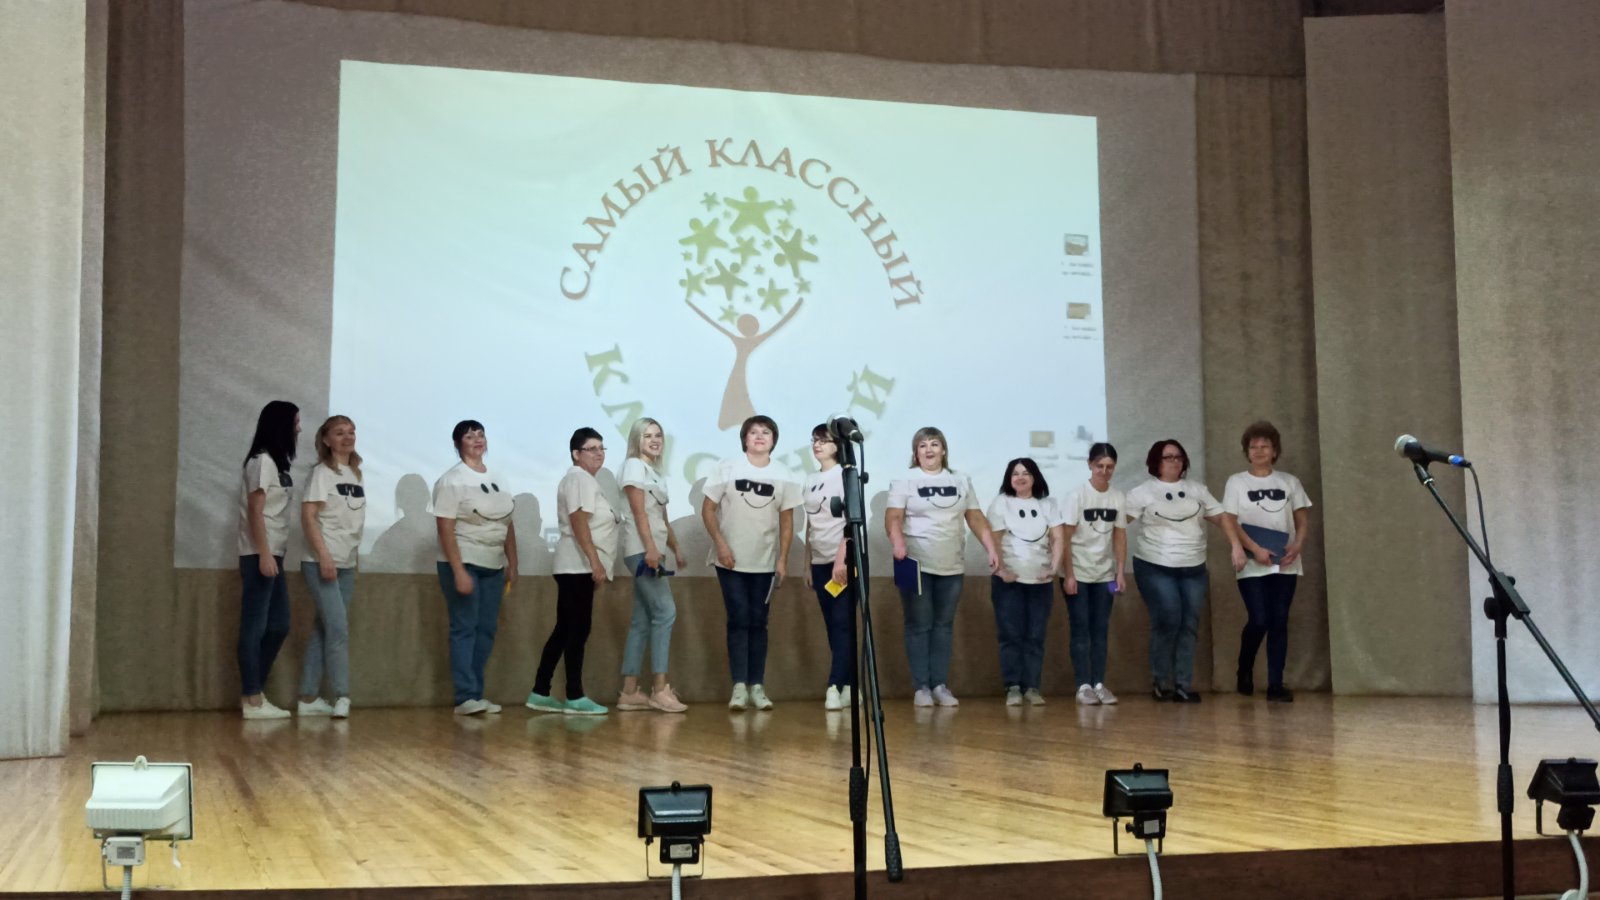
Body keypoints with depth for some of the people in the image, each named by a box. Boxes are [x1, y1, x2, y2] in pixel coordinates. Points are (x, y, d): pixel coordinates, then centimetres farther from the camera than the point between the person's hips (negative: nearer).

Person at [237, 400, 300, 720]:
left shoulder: (277, 462, 17)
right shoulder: (262, 461, -10)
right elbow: (255, 510, -15)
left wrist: (272, 554, 9)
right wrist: (264, 553, -20)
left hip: (273, 554, 9)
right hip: (259, 554, -9)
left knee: (278, 625, 10)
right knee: (255, 626, -5)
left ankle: (254, 693, 16)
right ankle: (252, 699, -2)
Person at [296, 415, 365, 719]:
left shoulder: (355, 474, 12)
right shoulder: (322, 473, -7)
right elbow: (308, 517, -13)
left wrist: (353, 555, 11)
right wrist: (324, 557, -20)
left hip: (346, 564, 7)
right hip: (321, 562, -7)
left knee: (324, 629, 9)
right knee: (338, 628, -13)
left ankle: (309, 698, 14)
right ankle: (341, 697, -10)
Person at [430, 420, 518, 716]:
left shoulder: (497, 481, 13)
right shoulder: (451, 481, -7)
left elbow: (508, 525, 16)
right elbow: (445, 529, -12)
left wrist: (513, 565, 11)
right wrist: (458, 571, -19)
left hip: (493, 567, 6)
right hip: (463, 563, -6)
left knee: (487, 630, 6)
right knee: (464, 629, -8)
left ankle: (477, 693, 12)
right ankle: (465, 697, -7)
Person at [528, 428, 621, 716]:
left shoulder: (587, 480, 22)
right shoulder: (579, 478, -10)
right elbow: (578, 522, -19)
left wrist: (596, 564, 20)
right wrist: (596, 562, -24)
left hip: (580, 567, 10)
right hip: (578, 566, -10)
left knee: (566, 630, 10)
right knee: (577, 630, -7)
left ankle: (540, 694, 12)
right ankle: (575, 697, -3)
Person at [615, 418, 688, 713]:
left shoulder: (655, 472, 22)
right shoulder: (634, 466, -4)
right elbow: (638, 511, -14)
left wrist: (675, 548, 20)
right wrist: (650, 548, -22)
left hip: (653, 551, 9)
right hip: (642, 550, -9)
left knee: (643, 621, 6)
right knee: (665, 612, -15)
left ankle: (629, 692, 6)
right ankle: (660, 689, -16)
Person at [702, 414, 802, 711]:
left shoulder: (784, 476, 2)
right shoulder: (727, 468, -2)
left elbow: (787, 519, 5)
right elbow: (708, 509, -1)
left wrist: (783, 559, -1)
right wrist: (720, 543, -12)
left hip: (765, 563, 2)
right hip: (730, 561, -1)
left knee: (758, 622, 5)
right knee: (738, 620, -4)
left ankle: (757, 686, 9)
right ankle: (739, 686, -4)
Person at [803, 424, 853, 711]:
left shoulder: (845, 475, -4)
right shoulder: (810, 480, 15)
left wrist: (841, 558, -21)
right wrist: (807, 565, 12)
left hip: (842, 560, -6)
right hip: (820, 561, 6)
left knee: (842, 624, -10)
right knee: (833, 626, 5)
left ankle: (835, 688, -14)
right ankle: (848, 687, 9)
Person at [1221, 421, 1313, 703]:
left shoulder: (1289, 482, 11)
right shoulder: (1236, 482, 3)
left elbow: (1302, 521, 11)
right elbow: (1230, 522, -3)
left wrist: (1297, 545, -9)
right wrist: (1255, 549, -15)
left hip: (1285, 565, 2)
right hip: (1252, 566, -2)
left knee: (1279, 622, -2)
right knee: (1259, 621, -11)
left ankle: (1275, 685, 2)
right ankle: (1244, 672, 15)